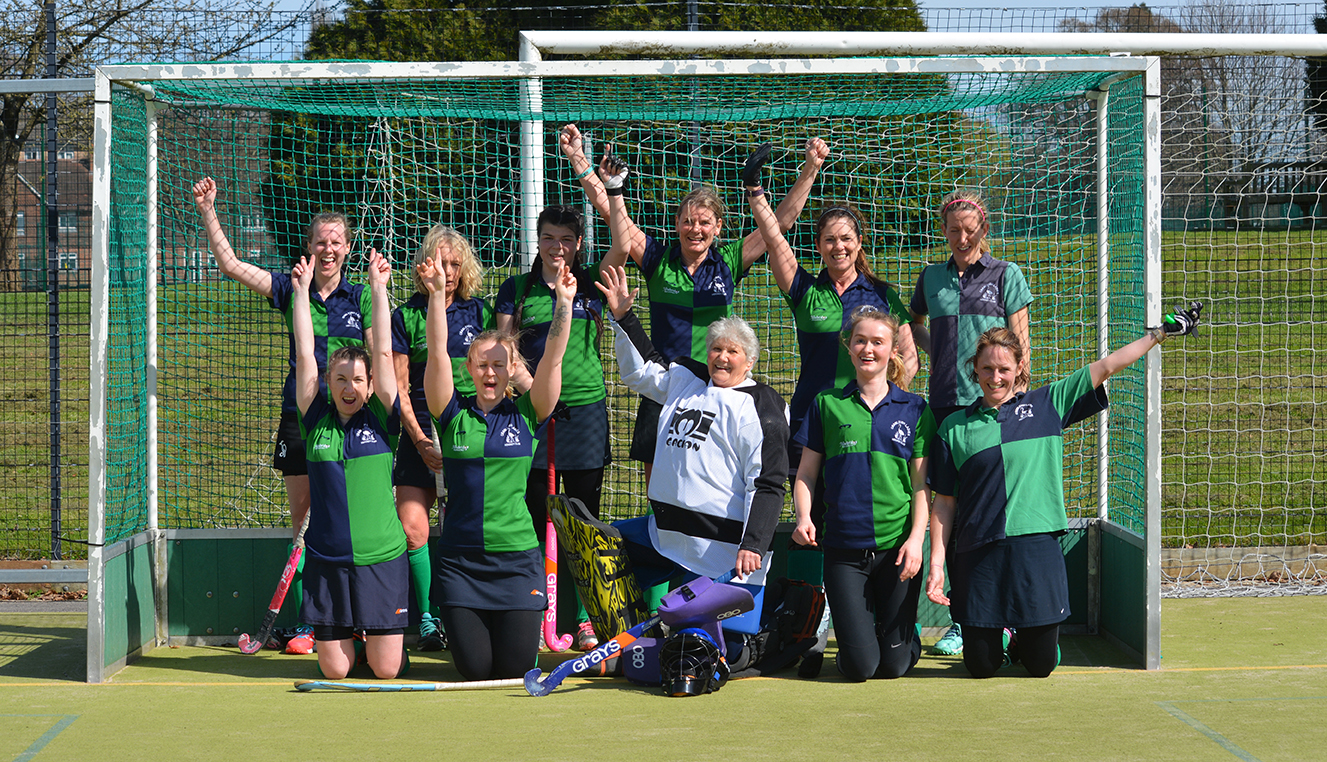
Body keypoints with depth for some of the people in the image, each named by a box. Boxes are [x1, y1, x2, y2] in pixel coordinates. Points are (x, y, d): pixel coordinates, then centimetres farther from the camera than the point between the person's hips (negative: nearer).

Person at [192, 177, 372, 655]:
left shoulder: (361, 298, 5)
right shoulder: (291, 290, 7)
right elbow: (230, 264, 5)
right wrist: (208, 213, -3)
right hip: (299, 418, 2)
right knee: (303, 521, 3)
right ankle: (307, 623, 8)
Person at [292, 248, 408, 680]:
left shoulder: (381, 421, 1)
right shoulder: (317, 421, 3)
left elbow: (383, 353, -4)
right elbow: (304, 355, 3)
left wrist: (378, 287, -5)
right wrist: (301, 289, 4)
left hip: (381, 558, -1)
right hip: (326, 561, 1)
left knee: (386, 669, 1)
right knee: (334, 670, 2)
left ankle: (377, 637, 36)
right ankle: (347, 641, 37)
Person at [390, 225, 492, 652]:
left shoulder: (478, 312, 8)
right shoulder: (406, 316, 3)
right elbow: (399, 390, 2)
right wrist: (419, 440, -7)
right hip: (423, 436, -1)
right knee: (411, 528, -9)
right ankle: (427, 619, 3)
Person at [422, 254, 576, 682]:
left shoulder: (526, 415, 4)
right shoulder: (454, 415, 2)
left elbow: (553, 358, -7)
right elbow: (438, 354, -8)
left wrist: (564, 304, -19)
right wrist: (437, 295, -19)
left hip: (517, 557, 0)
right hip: (460, 560, 0)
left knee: (514, 668, -2)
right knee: (474, 669, -1)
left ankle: (510, 624, 33)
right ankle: (470, 624, 33)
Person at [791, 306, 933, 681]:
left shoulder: (915, 409, 6)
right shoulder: (827, 404, 7)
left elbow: (921, 483, 5)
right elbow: (806, 474, 10)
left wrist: (916, 539, -8)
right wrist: (804, 517, -8)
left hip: (896, 547, 0)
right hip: (843, 549, 0)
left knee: (894, 664, 0)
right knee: (859, 666, -7)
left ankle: (907, 633, 34)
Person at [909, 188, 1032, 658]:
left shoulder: (1005, 275, 4)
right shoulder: (932, 278, 13)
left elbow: (1020, 345, 3)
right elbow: (912, 323, 32)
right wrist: (936, 348, 14)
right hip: (946, 404, 3)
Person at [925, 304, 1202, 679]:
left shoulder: (1048, 405, 7)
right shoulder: (955, 428, 5)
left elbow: (1105, 368, 8)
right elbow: (944, 504, 5)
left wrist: (1163, 331, 5)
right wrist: (936, 565, -1)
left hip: (1037, 549, 1)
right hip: (977, 556, 0)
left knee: (1041, 665, 3)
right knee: (980, 665, 2)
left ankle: (1027, 639, 36)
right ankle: (996, 638, 35)